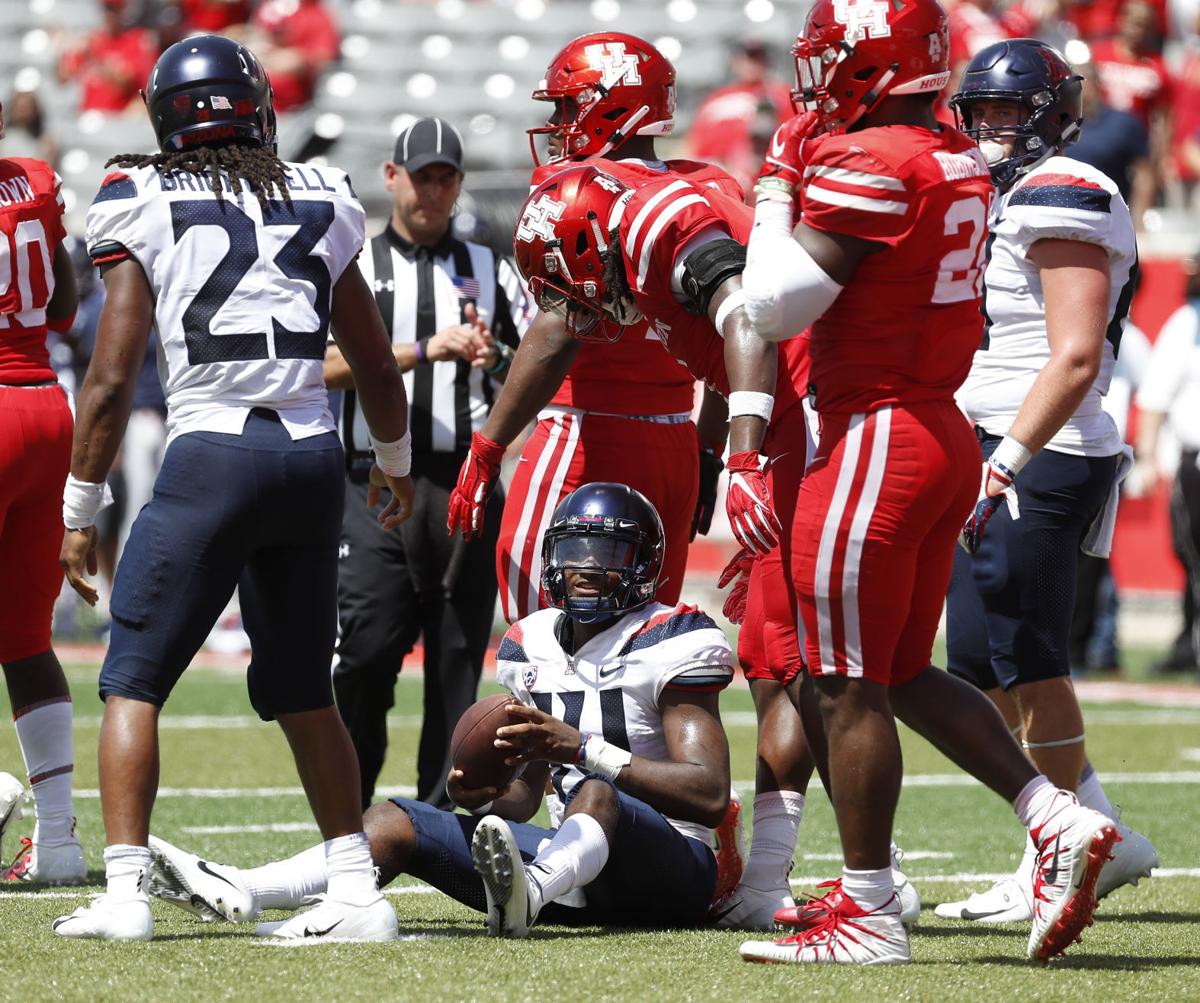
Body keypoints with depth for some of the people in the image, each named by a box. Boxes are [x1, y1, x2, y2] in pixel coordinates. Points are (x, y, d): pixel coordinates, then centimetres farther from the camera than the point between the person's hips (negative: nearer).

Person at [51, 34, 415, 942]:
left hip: (212, 455, -4)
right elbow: (377, 367, 19)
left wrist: (79, 512, 6)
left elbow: (112, 379, -2)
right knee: (303, 690, 16)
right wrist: (397, 464, 37)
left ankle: (125, 892, -6)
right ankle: (357, 890, 12)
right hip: (312, 456, 4)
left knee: (133, 682, 4)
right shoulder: (318, 206, 11)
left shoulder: (148, 212, 1)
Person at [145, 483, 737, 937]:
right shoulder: (531, 649, 14)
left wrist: (581, 750, -27)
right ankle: (238, 895, -29)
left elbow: (710, 796, -19)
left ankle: (525, 896, -73)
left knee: (597, 796, -39)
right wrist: (486, 797, -7)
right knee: (397, 821, -6)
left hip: (666, 870, -7)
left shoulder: (668, 645, -8)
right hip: (568, 858, 7)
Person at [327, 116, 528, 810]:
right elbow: (330, 367, -6)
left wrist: (496, 358, -12)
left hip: (467, 482, 2)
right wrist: (425, 350, -17)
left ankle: (442, 812, 8)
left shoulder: (489, 271, 15)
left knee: (458, 655, 2)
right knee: (366, 650, -9)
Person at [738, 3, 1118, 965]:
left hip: (877, 441, -9)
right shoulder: (962, 162, 10)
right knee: (906, 672, 17)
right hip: (947, 437, 9)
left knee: (849, 687, -2)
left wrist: (773, 198, -1)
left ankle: (868, 913, 1)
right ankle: (1057, 820, 7)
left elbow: (773, 306, -15)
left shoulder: (869, 165, -17)